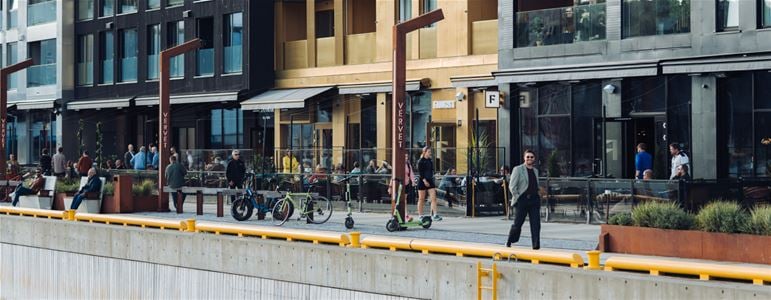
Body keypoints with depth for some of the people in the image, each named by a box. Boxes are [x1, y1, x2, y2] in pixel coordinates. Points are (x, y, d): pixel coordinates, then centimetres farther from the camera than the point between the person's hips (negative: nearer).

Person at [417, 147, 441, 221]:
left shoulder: (430, 161, 12)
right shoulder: (420, 161, -7)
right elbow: (420, 172, -13)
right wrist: (424, 180, -22)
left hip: (430, 181, 5)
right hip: (422, 181, -5)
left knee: (433, 198, -7)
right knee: (421, 199, 3)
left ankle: (435, 215, -12)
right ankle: (420, 216, 11)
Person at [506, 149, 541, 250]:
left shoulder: (535, 171, 15)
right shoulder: (518, 169, -2)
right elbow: (512, 186, -5)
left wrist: (535, 195, 11)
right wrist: (517, 197, -10)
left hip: (534, 200, 5)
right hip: (522, 200, -5)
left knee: (536, 223, -5)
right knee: (518, 223, 2)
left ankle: (536, 244, -5)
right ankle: (509, 242, 21)